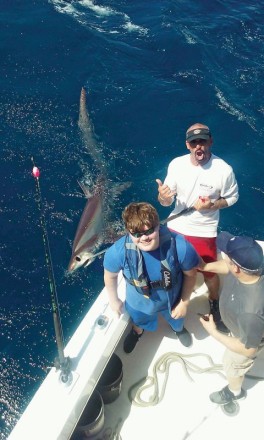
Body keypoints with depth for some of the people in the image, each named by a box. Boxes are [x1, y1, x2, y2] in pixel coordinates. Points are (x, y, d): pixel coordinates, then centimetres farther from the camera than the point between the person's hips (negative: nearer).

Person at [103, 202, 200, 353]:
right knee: (138, 322, 36)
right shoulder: (118, 251, -38)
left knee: (177, 323, 35)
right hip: (139, 304, 0)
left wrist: (184, 302, -10)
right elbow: (110, 275, -15)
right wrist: (114, 300, -1)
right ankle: (137, 332, 75)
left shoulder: (180, 247, -38)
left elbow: (191, 274, -17)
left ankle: (179, 328, 74)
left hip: (172, 301, 0)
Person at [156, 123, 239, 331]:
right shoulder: (176, 164, -13)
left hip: (205, 232, -2)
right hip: (176, 227, 3)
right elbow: (167, 202, -6)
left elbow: (232, 197, -3)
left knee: (210, 274, 12)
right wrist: (163, 196, -30)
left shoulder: (224, 170, -20)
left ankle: (214, 304, 44)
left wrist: (211, 205, -22)